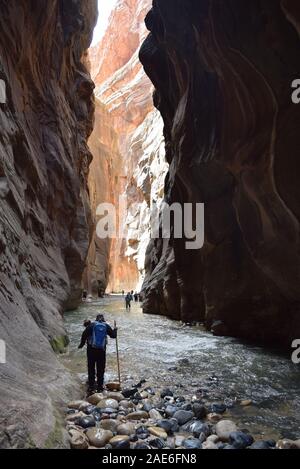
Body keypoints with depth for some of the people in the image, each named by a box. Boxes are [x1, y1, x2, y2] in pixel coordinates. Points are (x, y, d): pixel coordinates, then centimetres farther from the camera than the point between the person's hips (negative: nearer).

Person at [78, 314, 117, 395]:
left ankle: (91, 387, 13)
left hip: (91, 349, -1)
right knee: (101, 369, 11)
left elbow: (84, 334, -10)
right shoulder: (106, 326, 3)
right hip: (101, 350, 1)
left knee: (91, 369, 10)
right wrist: (115, 330, 30)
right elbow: (113, 335, 9)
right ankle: (100, 387, 15)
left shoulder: (91, 325, -1)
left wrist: (82, 344, 3)